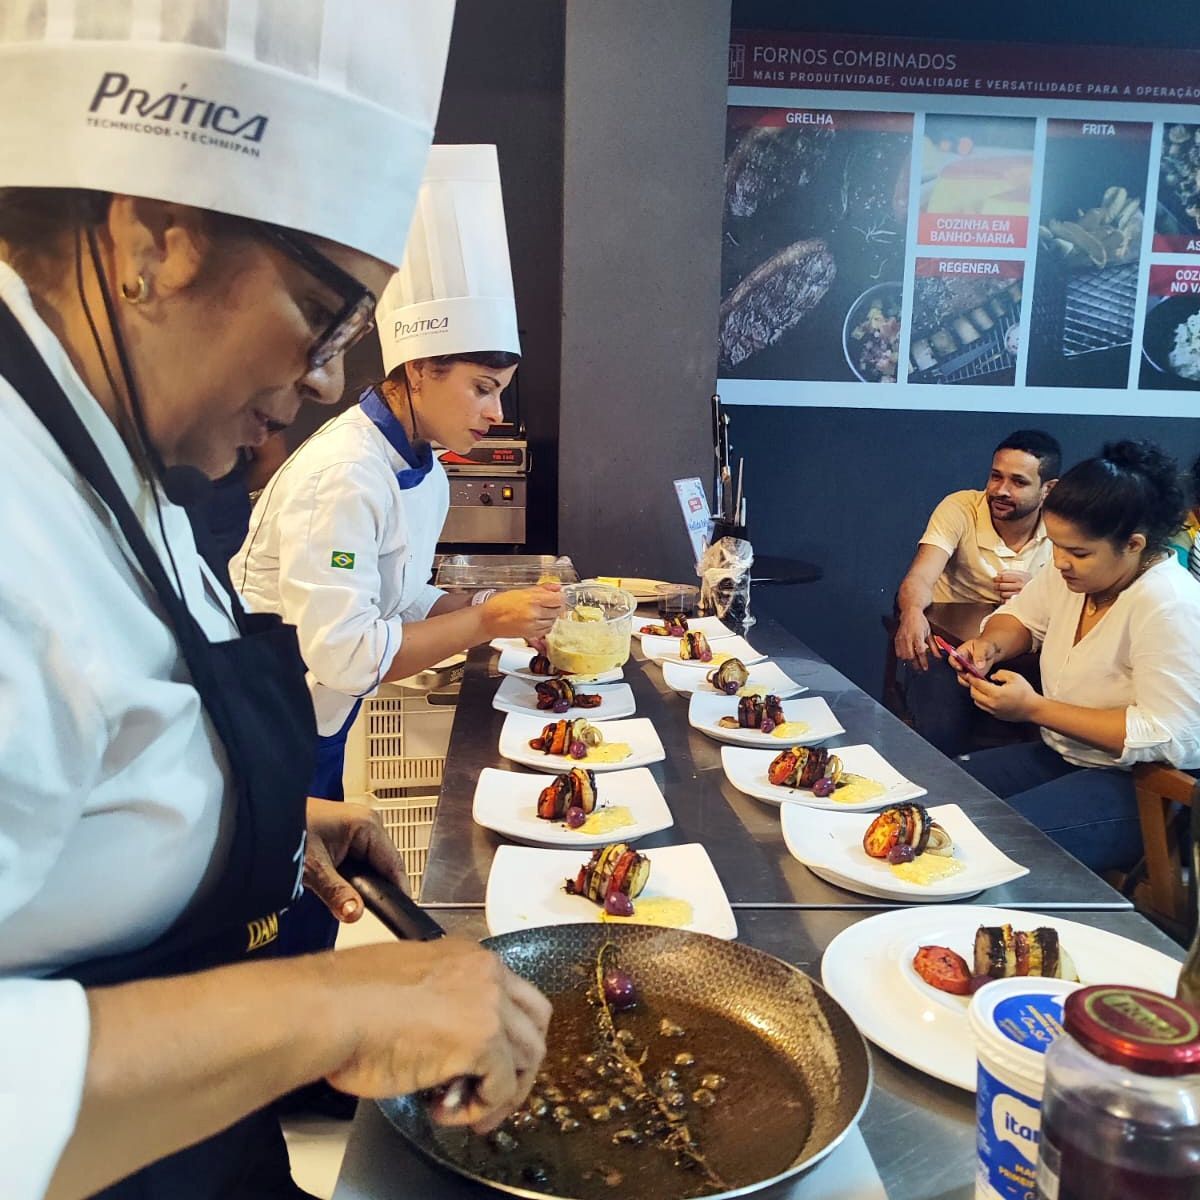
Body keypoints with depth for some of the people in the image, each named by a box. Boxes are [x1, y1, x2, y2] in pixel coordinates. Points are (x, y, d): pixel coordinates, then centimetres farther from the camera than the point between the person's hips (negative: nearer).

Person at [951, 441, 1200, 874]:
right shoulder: (1074, 572, 1)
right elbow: (1020, 615, 20)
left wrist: (1035, 708, -26)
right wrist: (991, 645, -6)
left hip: (1140, 786, -8)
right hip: (1063, 757, 8)